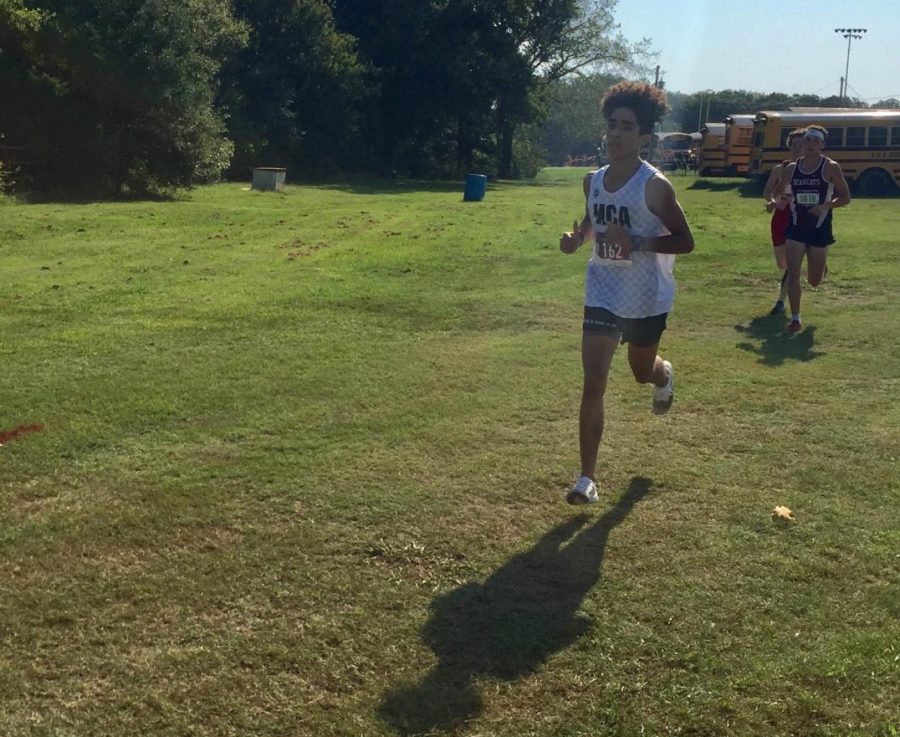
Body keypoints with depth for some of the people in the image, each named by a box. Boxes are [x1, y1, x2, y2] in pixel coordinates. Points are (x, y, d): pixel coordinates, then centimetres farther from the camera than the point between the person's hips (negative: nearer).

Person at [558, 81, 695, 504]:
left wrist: (636, 242, -30)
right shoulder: (593, 181, -1)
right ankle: (587, 478, -1)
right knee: (593, 385, -6)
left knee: (641, 371, 21)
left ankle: (664, 377, 62)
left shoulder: (654, 186, -18)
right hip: (602, 295, 3)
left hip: (647, 299, -3)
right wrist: (577, 238, -4)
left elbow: (685, 241, -16)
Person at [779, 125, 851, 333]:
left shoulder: (831, 168, -6)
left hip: (820, 229, -2)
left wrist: (827, 206, -21)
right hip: (796, 228, 2)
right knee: (792, 273, -11)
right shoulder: (791, 169, 3)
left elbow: (845, 197, -4)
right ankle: (795, 319, -2)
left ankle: (822, 265, 46)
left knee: (814, 281, 8)